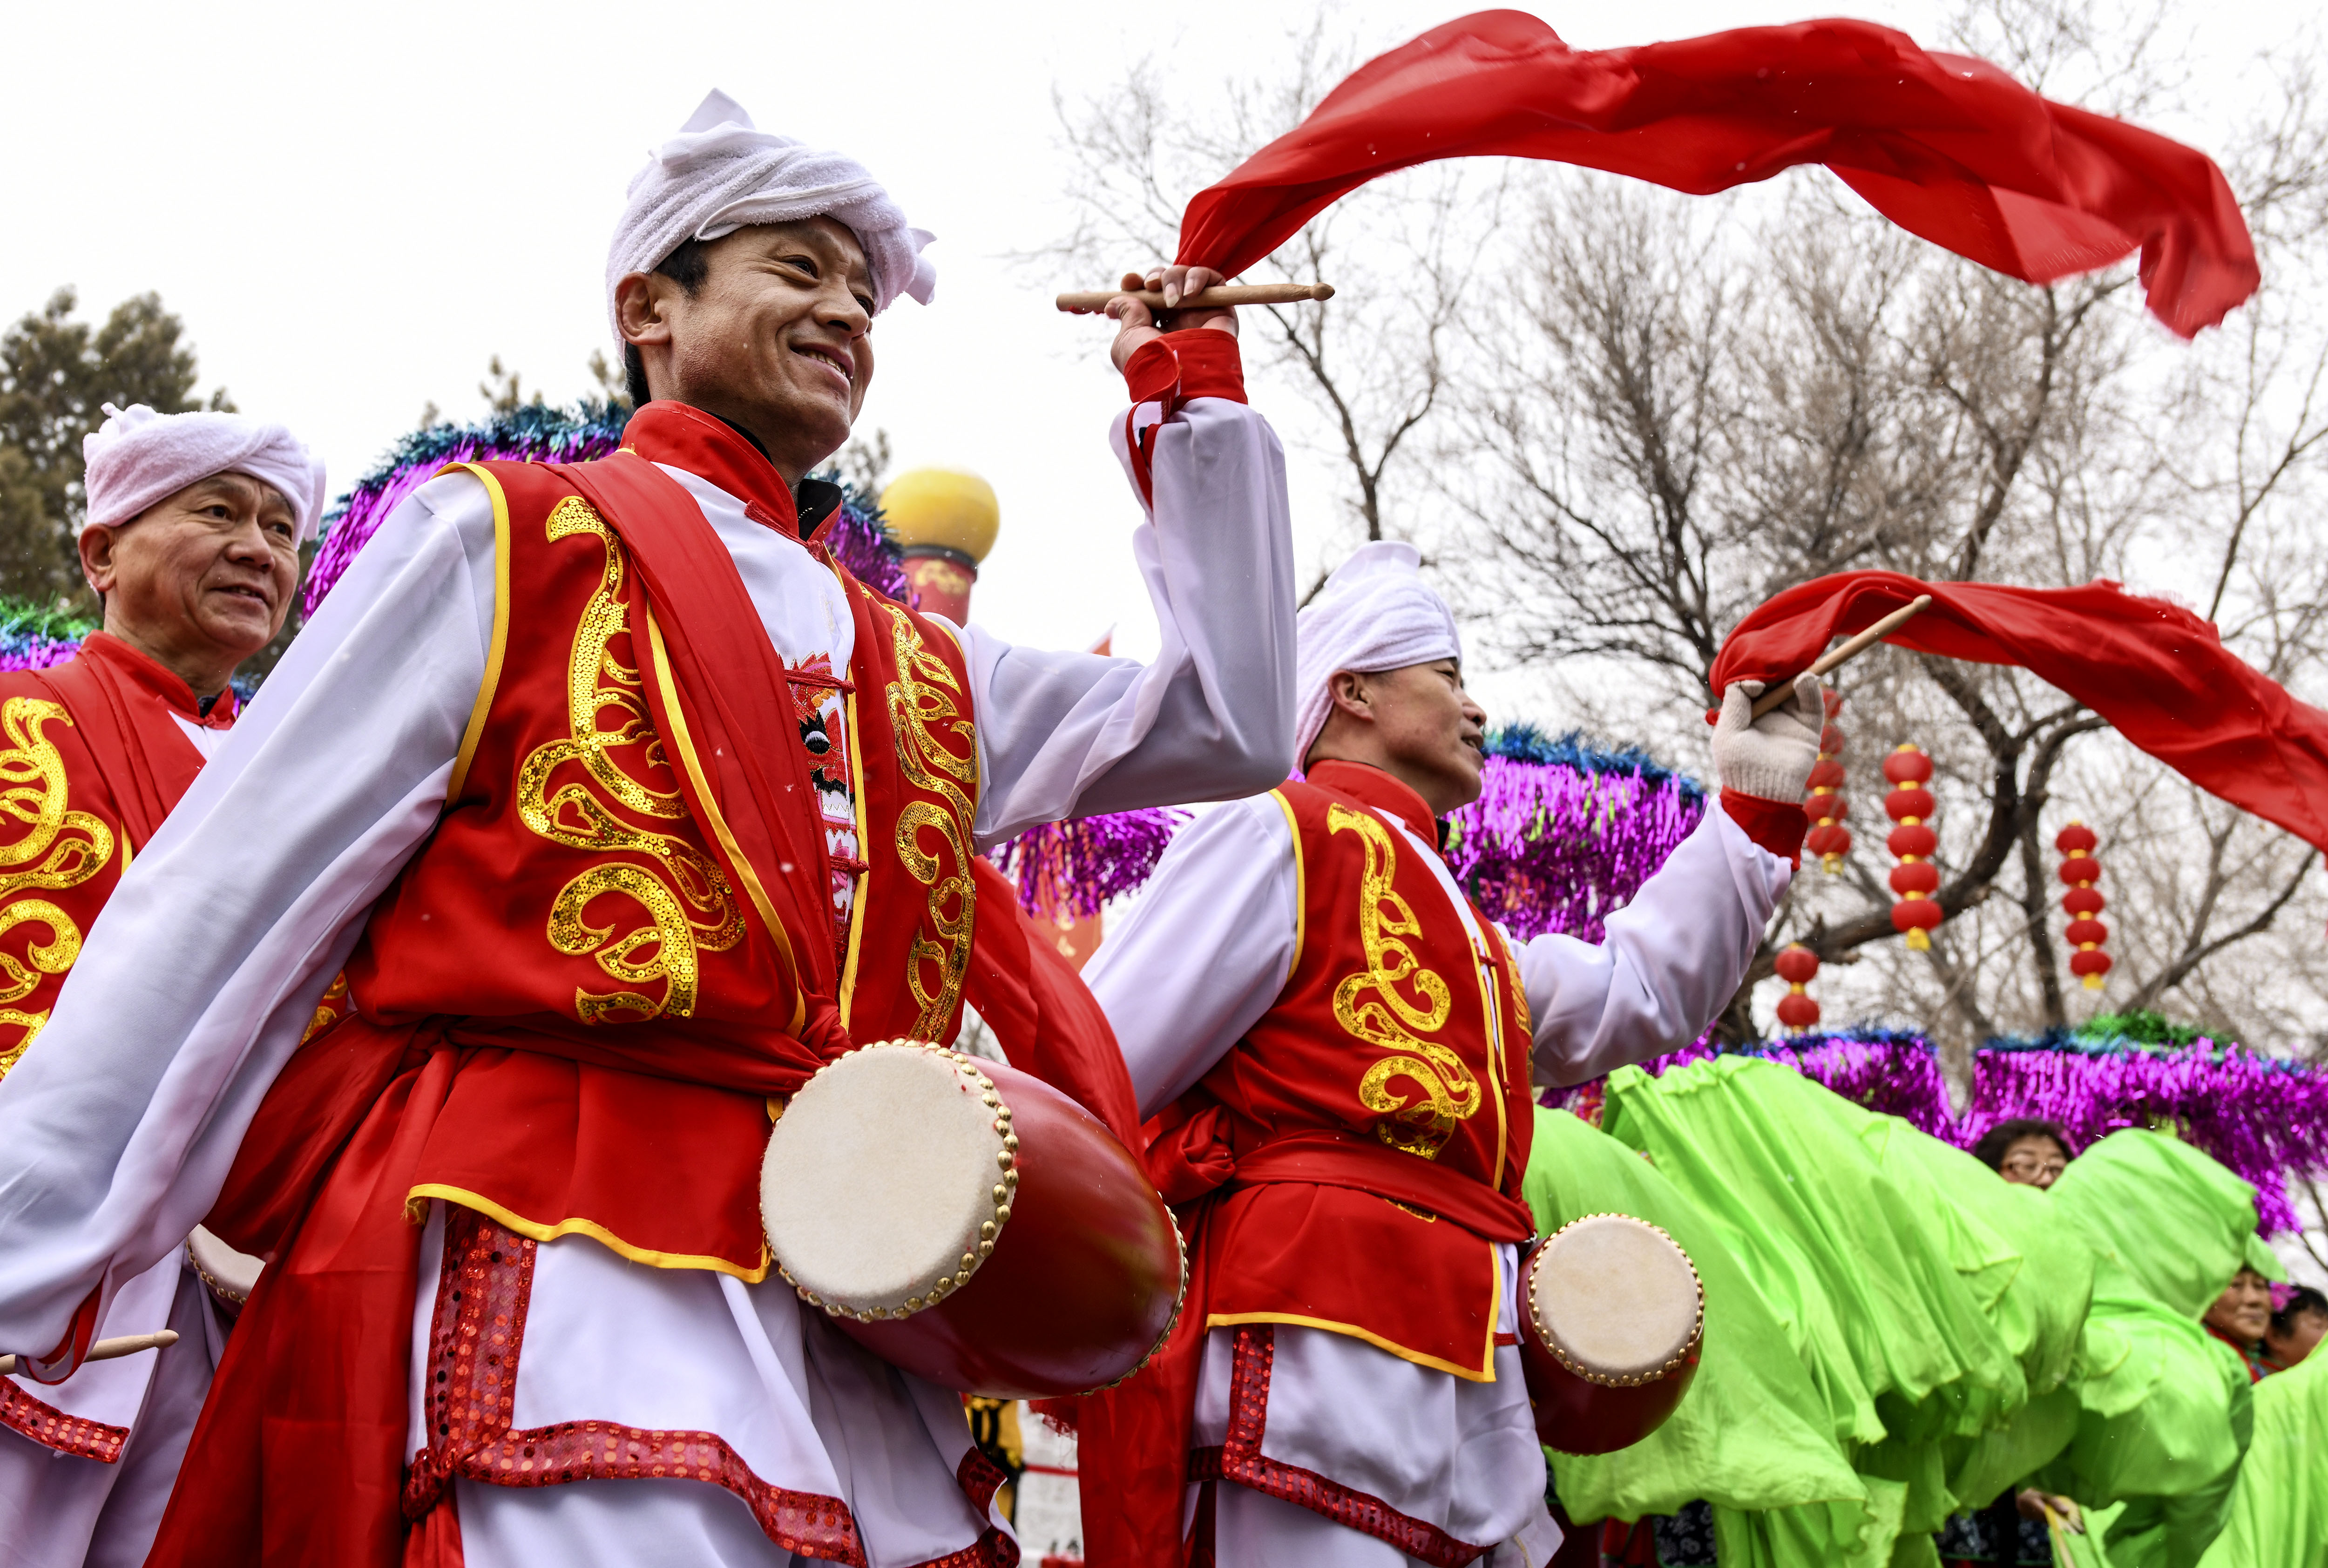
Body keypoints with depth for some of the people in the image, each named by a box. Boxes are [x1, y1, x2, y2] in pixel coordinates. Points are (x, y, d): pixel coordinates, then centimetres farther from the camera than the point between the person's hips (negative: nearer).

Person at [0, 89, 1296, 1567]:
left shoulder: (919, 669, 24)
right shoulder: (504, 538, 7)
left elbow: (1232, 730, 26)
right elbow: (226, 907, 3)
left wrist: (1194, 396, 25)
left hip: (847, 1322, 6)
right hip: (547, 1272, -6)